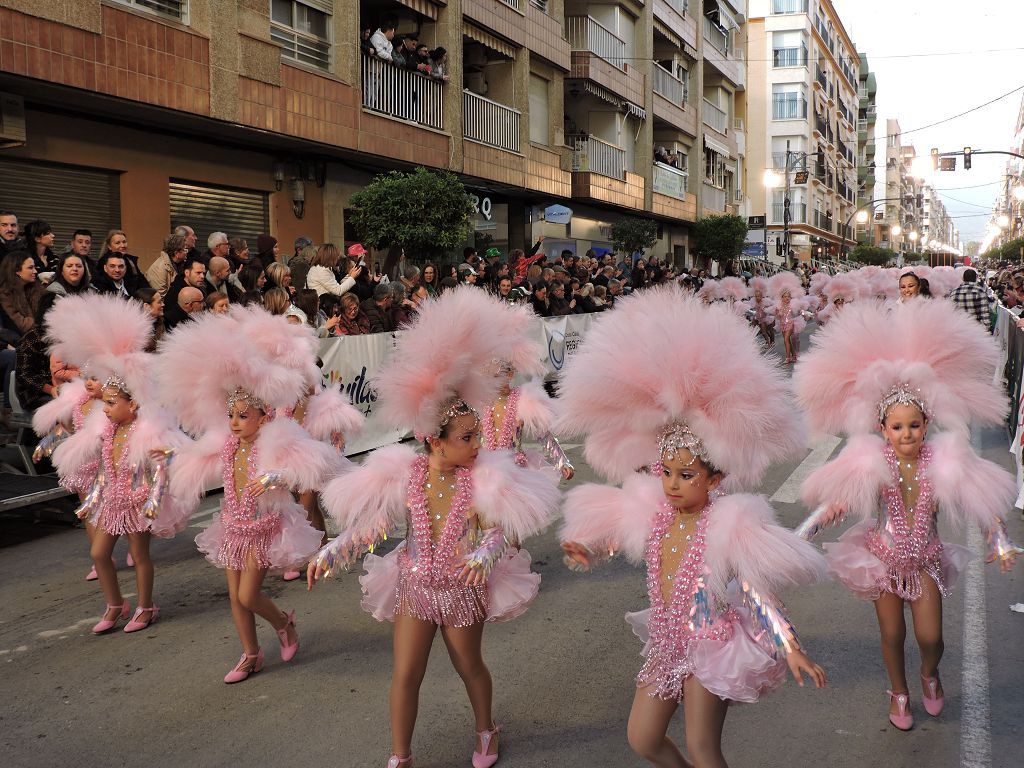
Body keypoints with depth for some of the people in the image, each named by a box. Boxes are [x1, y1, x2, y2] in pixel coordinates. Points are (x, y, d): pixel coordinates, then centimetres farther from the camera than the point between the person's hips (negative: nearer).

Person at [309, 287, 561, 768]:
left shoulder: (481, 477, -15)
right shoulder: (405, 474, -13)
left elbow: (499, 528, -18)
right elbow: (371, 524, -9)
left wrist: (484, 555, -39)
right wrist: (331, 554, -20)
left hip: (463, 591, -1)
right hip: (415, 587, 1)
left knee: (469, 667, 19)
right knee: (405, 675, 8)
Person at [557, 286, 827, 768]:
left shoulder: (728, 525, -20)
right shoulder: (650, 510, -3)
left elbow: (759, 593, -21)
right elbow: (613, 539, 14)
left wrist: (790, 648, -27)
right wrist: (586, 552, -7)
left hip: (711, 645, -6)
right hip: (667, 642, 6)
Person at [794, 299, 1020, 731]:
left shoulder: (942, 462, -16)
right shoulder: (872, 463, -18)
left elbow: (984, 502, -11)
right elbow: (836, 502, -15)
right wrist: (800, 536, -25)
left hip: (926, 561, 1)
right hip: (884, 560, -1)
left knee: (930, 637, 2)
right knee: (892, 634, 12)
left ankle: (929, 673, 40)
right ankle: (899, 692, 40)